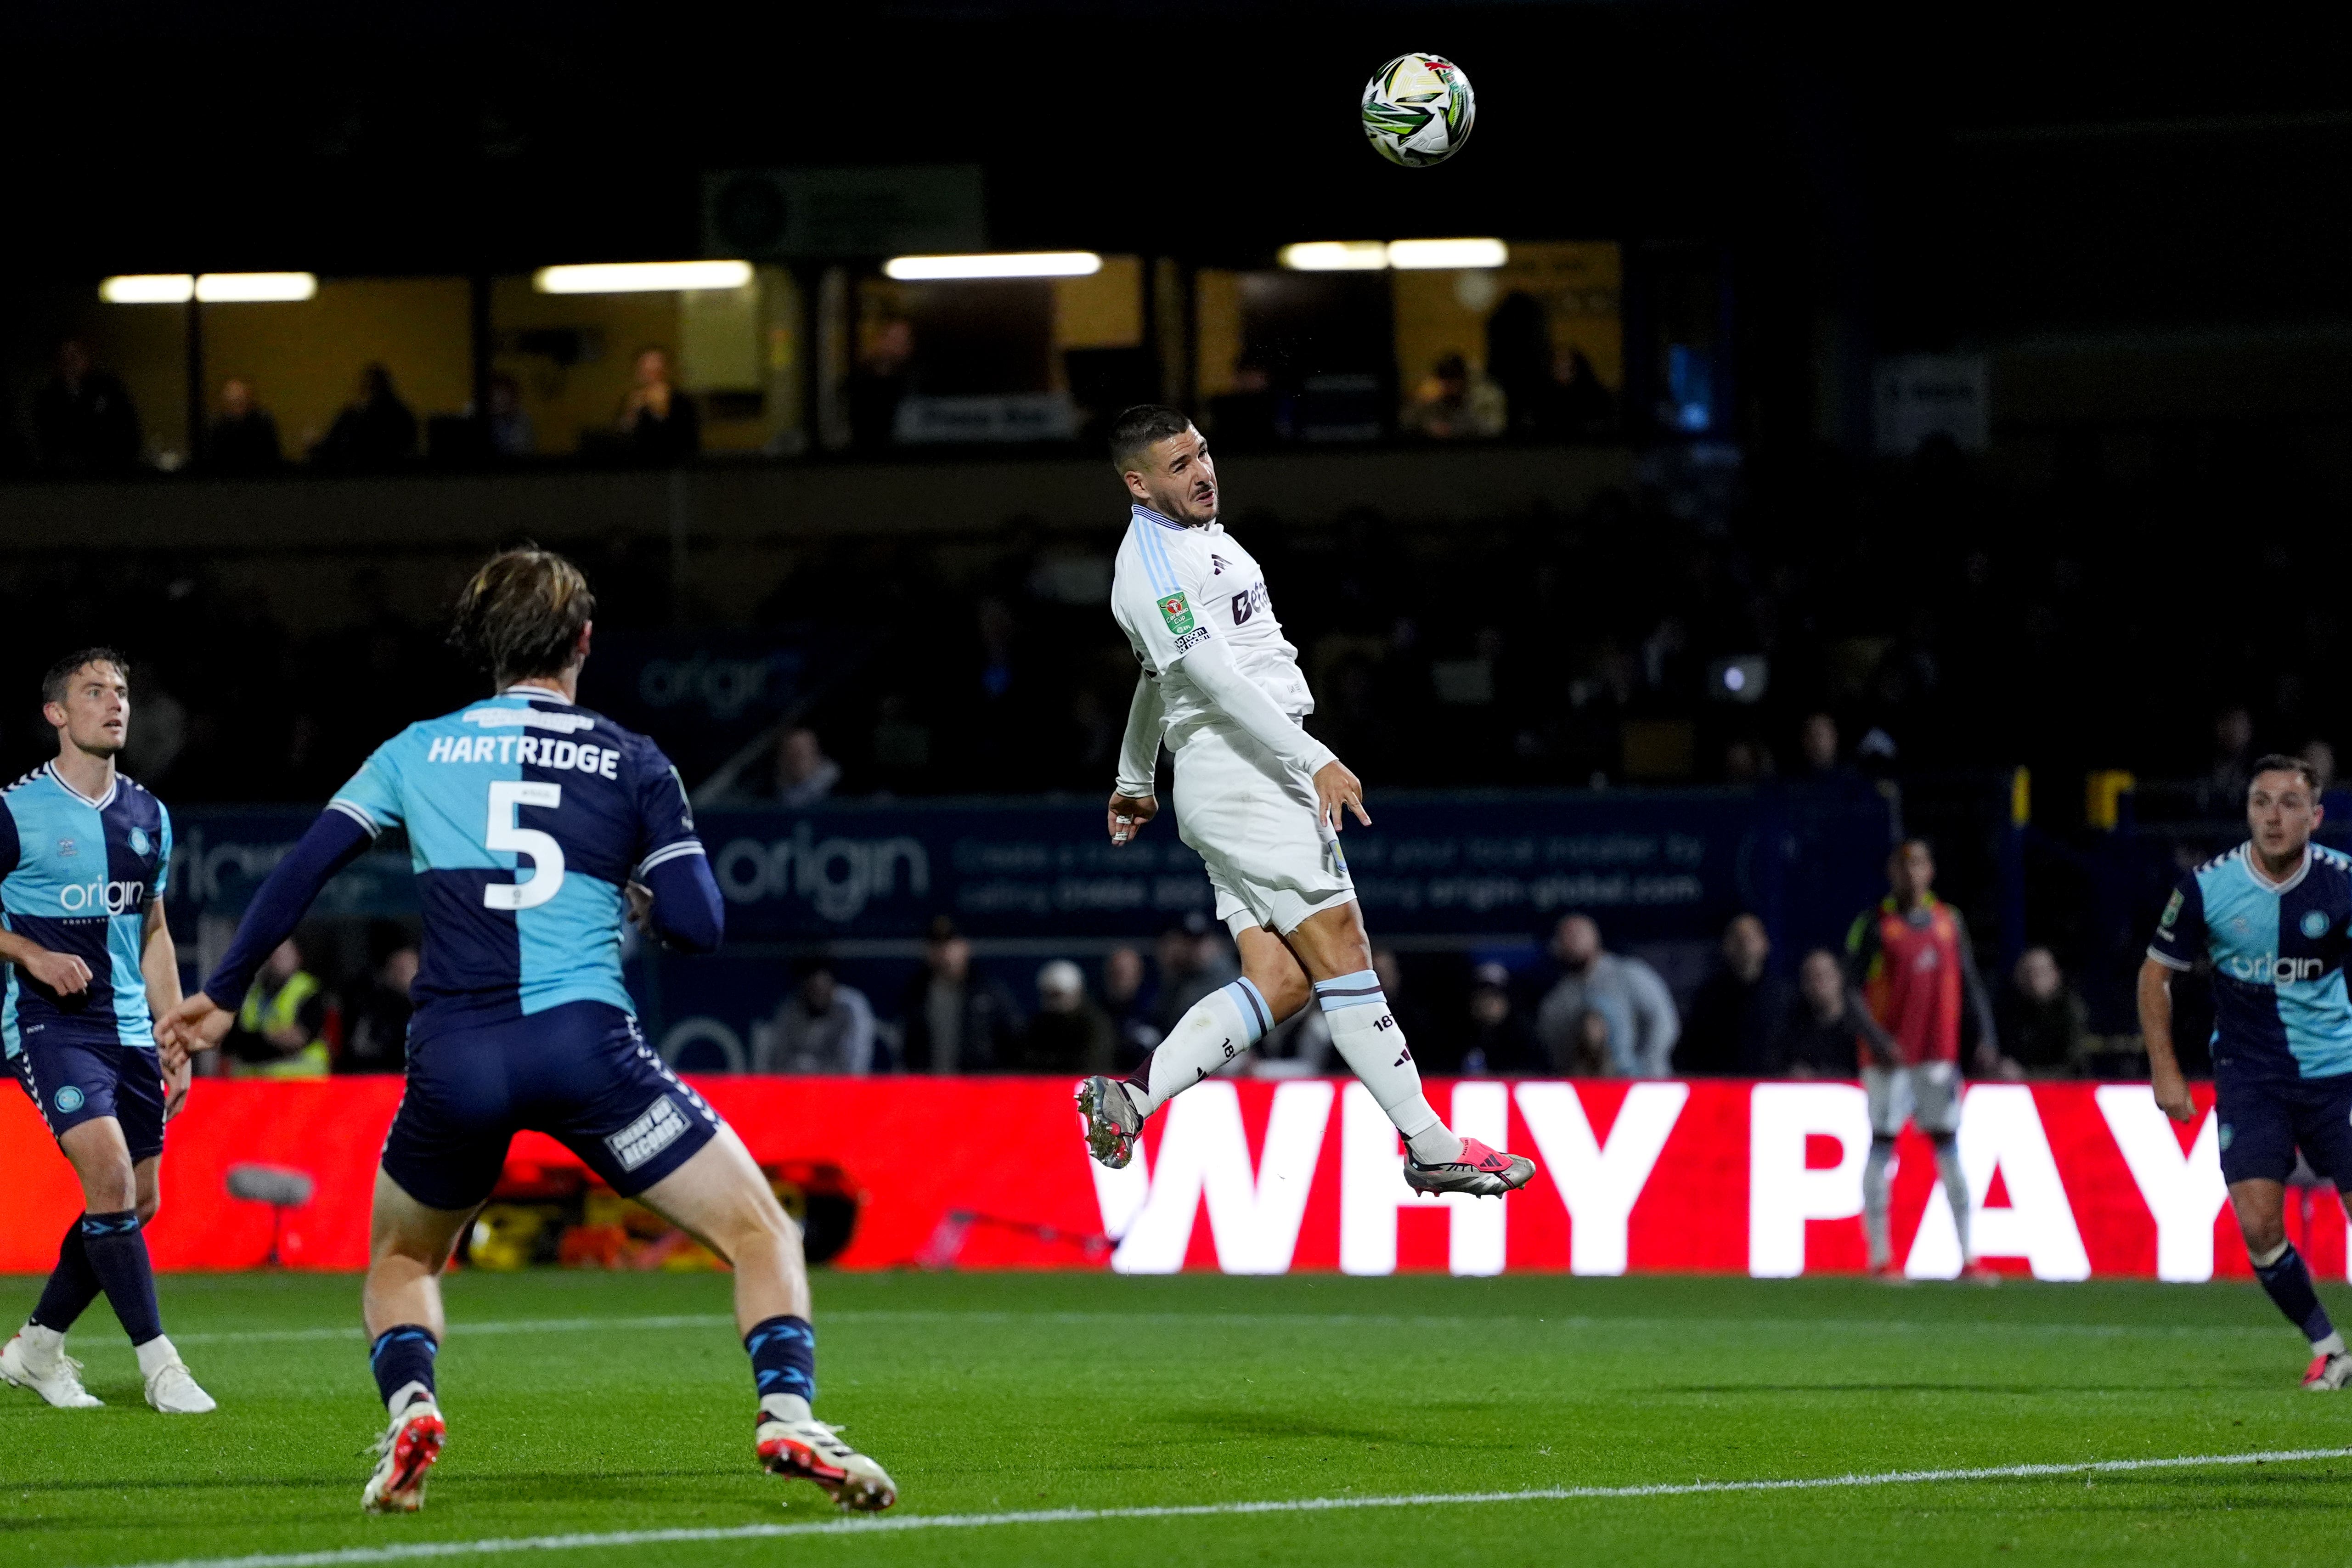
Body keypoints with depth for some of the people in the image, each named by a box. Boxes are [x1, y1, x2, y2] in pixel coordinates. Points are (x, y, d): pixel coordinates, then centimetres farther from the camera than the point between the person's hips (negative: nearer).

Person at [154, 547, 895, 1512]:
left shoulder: (418, 751, 14)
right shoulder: (633, 764, 8)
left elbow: (300, 874, 12)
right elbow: (698, 926, 2)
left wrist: (220, 997, 22)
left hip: (453, 1060, 2)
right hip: (584, 1044, -2)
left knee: (401, 1262, 28)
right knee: (760, 1234, 8)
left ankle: (410, 1408, 0)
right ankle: (786, 1417, -15)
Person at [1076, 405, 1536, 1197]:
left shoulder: (1202, 537, 22)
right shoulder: (1151, 565, -11)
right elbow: (1213, 678, -21)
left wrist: (1134, 780, 44)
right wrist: (1315, 760, -26)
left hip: (1270, 772, 10)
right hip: (1237, 771, -10)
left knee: (1282, 981, -3)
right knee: (1339, 948, -12)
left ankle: (1130, 1097, -3)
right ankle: (1431, 1148, -12)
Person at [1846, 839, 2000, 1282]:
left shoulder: (1949, 921, 10)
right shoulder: (1875, 924, -3)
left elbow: (1970, 983, 13)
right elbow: (1853, 988, -7)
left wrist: (1986, 1035, 0)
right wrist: (1876, 1038, -20)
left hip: (1938, 1054, 4)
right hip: (1889, 1055, -4)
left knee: (1949, 1147, 5)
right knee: (1883, 1146, -2)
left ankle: (1968, 1257, 6)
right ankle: (1880, 1258, 0)